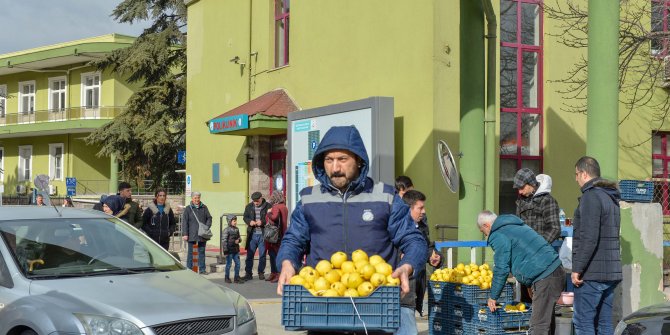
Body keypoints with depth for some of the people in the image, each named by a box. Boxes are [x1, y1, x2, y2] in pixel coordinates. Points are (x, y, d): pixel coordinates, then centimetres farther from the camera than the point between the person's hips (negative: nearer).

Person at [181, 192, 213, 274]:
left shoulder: (204, 208, 7)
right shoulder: (188, 208, -1)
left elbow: (209, 218, 10)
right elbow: (184, 222, -3)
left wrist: (207, 227, -8)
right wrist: (184, 234, -10)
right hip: (191, 235, -3)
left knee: (201, 252, 10)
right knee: (190, 252, 3)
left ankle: (202, 269, 16)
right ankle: (189, 269, 9)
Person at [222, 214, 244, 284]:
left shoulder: (236, 229, 8)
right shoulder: (226, 230, -13)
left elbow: (239, 237, 17)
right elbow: (224, 241, -15)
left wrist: (238, 240, -8)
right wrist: (225, 250, -18)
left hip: (236, 250, 6)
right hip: (229, 250, -6)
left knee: (237, 264, 8)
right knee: (228, 264, 4)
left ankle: (237, 277, 18)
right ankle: (227, 278, 16)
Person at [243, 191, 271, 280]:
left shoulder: (267, 206, -5)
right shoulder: (249, 207, 7)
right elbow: (245, 217, 15)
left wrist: (262, 222, -18)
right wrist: (249, 222, -5)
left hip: (263, 234, -3)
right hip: (252, 234, 3)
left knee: (262, 255, 6)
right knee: (249, 254, 3)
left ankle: (261, 272, 19)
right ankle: (248, 273, 9)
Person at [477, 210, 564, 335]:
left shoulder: (498, 237, -6)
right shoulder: (518, 225, 25)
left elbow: (501, 269, -8)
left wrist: (493, 297, 4)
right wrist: (530, 285, 37)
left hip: (545, 278, -10)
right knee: (545, 322, 15)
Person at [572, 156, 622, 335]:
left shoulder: (590, 196, -12)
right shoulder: (612, 197, 17)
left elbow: (589, 238, -21)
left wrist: (577, 268, -17)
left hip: (592, 273, -9)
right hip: (611, 272, 9)